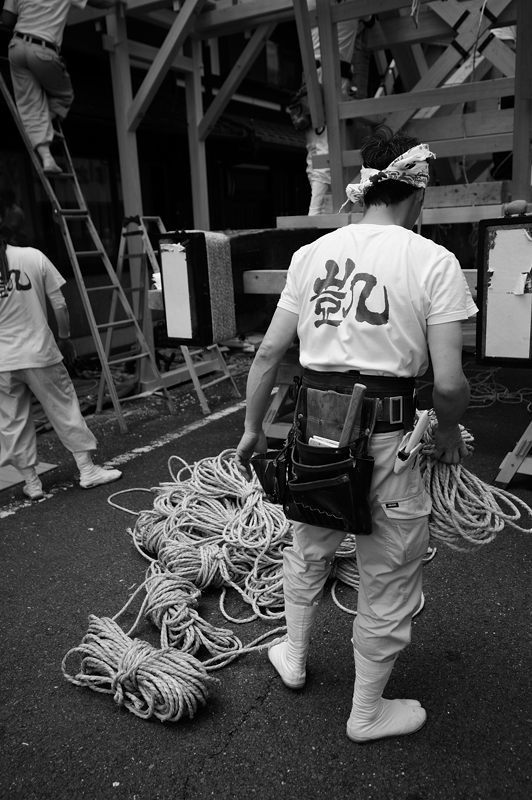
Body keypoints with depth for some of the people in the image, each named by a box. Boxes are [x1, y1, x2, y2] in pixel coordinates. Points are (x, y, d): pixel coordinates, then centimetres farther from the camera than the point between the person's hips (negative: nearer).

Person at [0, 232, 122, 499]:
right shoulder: (33, 257, -5)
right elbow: (59, 305, -3)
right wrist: (64, 338, 10)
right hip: (40, 354, -1)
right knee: (65, 410, 10)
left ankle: (31, 483, 20)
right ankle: (87, 471, 18)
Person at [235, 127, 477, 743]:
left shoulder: (311, 253, 4)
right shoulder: (433, 261, -8)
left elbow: (268, 354, 5)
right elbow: (448, 383, -12)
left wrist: (252, 428, 16)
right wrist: (448, 434, 8)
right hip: (385, 437, -4)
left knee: (308, 549, 28)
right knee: (388, 578, 17)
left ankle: (292, 656, 51)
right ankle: (367, 712, 37)